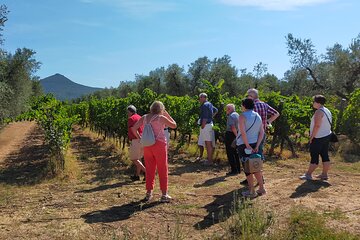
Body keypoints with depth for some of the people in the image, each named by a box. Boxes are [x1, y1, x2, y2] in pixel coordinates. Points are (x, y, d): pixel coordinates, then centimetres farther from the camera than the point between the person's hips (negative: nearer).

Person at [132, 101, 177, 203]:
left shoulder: (144, 117, 6)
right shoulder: (161, 118, -7)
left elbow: (134, 128, 2)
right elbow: (174, 125, 4)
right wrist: (167, 115, 9)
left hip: (147, 145, 5)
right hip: (159, 145, -4)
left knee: (149, 169, 14)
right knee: (162, 170, 5)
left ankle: (149, 193, 19)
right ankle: (164, 195, 8)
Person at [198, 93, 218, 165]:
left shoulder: (205, 105, -14)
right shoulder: (209, 104, 15)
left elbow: (205, 118, -21)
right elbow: (216, 110, 32)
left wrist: (202, 126, -19)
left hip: (206, 125, -10)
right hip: (210, 123, 10)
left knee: (208, 143, -7)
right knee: (209, 144, 14)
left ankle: (210, 160, -4)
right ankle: (210, 159, 22)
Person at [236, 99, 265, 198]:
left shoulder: (242, 116, -11)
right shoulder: (258, 116, 8)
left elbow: (243, 132, -22)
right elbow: (262, 132, 3)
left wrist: (248, 146, -19)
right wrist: (257, 146, 0)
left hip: (244, 145, -6)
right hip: (255, 144, 7)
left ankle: (252, 191, 6)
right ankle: (261, 188, 21)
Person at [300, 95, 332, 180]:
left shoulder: (319, 112, -17)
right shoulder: (327, 111, 14)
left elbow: (317, 126, -24)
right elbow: (327, 124, 17)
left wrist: (311, 137, -18)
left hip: (318, 138, -10)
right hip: (326, 136, 10)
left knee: (314, 156, -5)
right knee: (325, 156, 10)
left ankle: (308, 174, 1)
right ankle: (324, 174, 16)